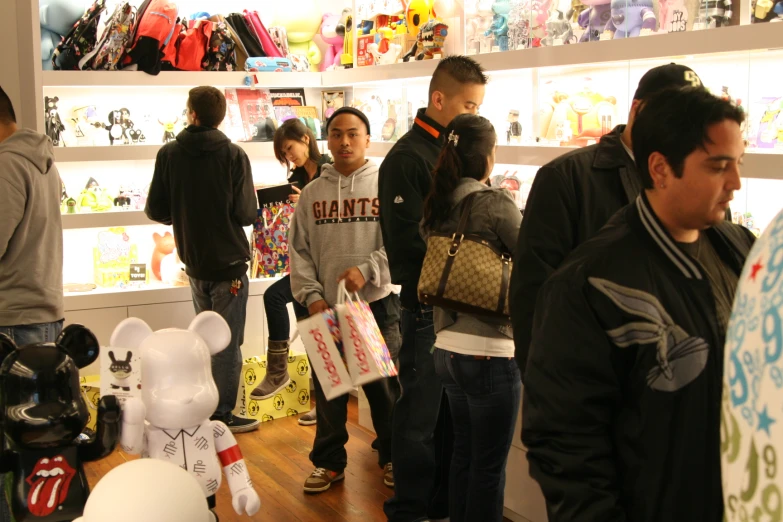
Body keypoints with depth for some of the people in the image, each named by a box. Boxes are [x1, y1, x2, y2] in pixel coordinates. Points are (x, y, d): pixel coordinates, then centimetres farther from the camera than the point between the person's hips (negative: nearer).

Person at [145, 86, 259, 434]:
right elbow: (247, 214, -15)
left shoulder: (169, 154, -5)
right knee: (227, 342, 4)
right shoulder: (233, 155, -13)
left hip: (193, 263, 4)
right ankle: (222, 415, 9)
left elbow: (155, 211, -2)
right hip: (229, 262, -4)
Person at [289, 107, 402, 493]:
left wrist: (368, 270, -18)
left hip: (377, 303, -2)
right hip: (327, 307, 3)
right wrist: (311, 295, -5)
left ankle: (393, 457, 27)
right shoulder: (312, 193, 8)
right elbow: (300, 251, 7)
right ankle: (329, 461, 26)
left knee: (384, 386, 9)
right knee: (328, 388, 11)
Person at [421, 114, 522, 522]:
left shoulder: (437, 206, 6)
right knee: (489, 466, 5)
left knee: (462, 453, 20)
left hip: (447, 347, 7)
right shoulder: (495, 202, -14)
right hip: (489, 351, -7)